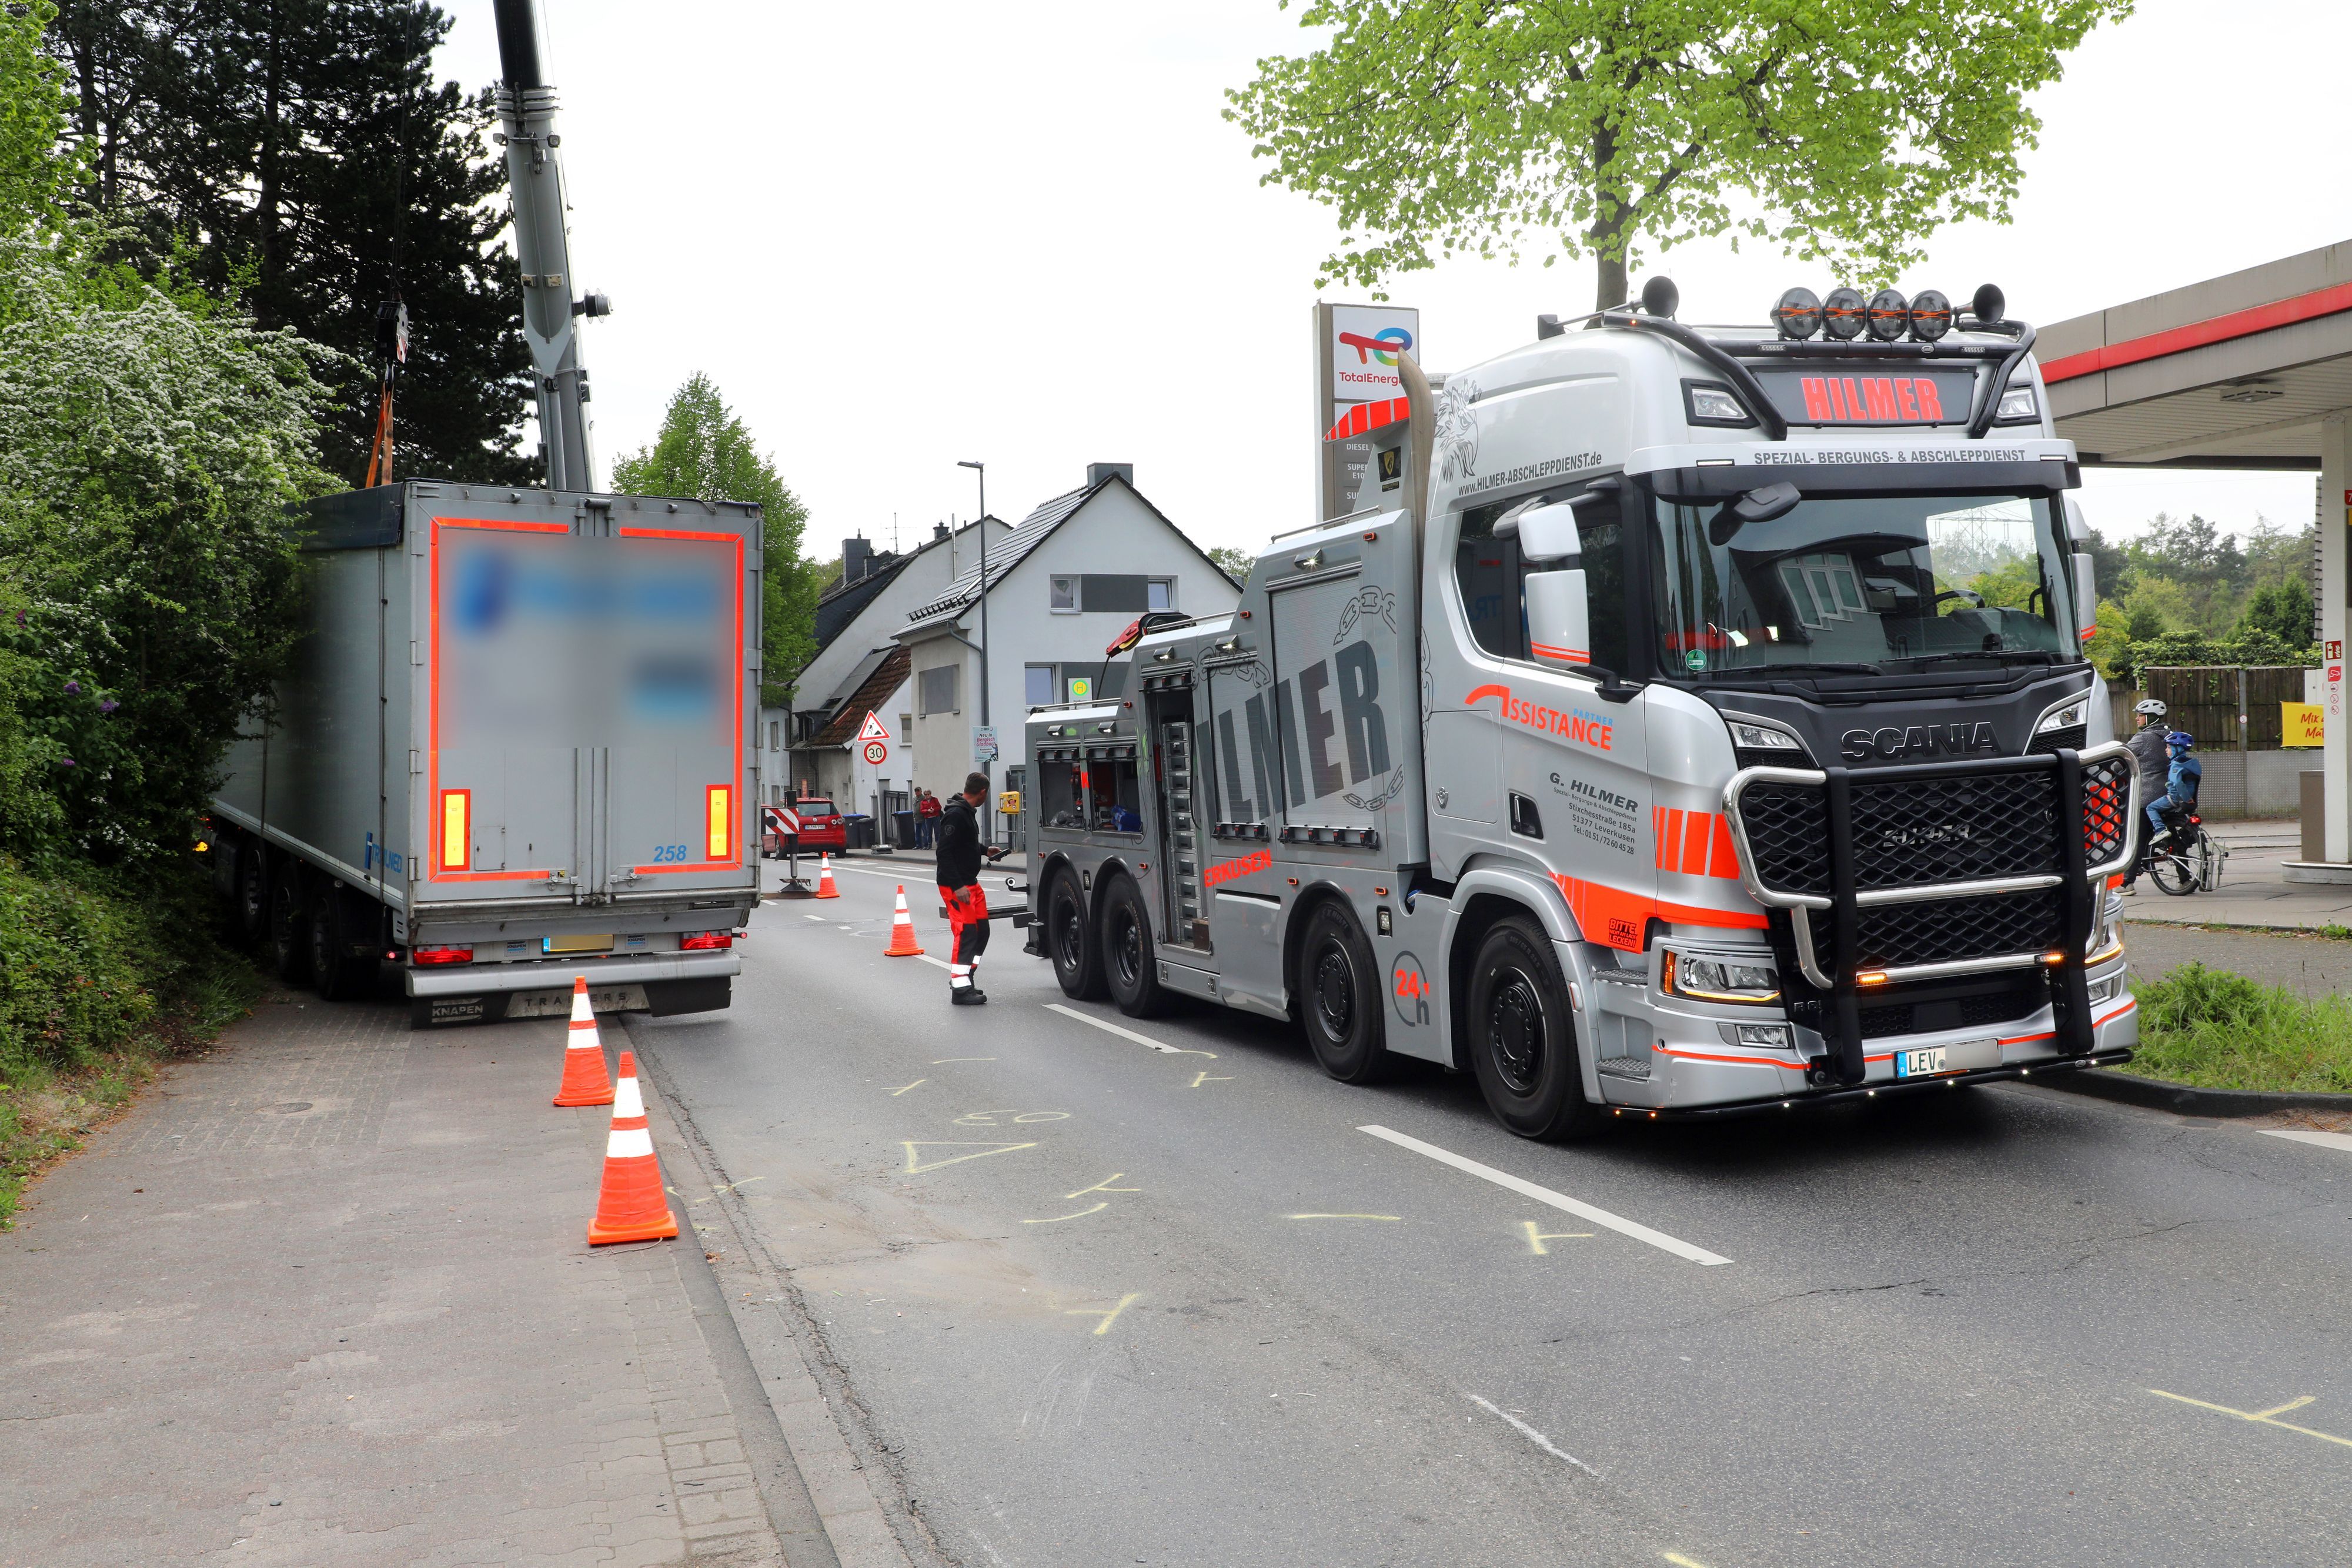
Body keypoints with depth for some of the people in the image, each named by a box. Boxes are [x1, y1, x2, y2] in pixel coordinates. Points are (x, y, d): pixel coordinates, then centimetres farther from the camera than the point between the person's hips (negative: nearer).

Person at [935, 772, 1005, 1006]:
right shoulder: (956, 815, -19)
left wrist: (985, 850, 34)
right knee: (966, 932, -12)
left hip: (970, 883, 10)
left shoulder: (968, 812, 13)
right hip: (956, 886, -10)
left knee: (981, 931, 13)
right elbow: (945, 852, -24)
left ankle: (964, 977, 23)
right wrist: (957, 886, -26)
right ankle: (960, 988, -9)